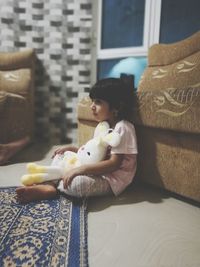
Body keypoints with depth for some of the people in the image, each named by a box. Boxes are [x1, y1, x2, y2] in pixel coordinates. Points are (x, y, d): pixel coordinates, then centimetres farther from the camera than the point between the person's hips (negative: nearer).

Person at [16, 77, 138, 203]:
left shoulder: (122, 128, -20)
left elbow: (114, 163, -26)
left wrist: (80, 169, -30)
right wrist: (71, 148, 3)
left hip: (112, 181, -9)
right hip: (100, 172, 9)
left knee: (76, 183, -34)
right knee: (62, 158, 11)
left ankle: (50, 187, -7)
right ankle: (52, 181, -9)